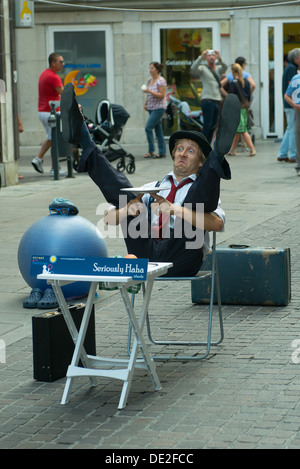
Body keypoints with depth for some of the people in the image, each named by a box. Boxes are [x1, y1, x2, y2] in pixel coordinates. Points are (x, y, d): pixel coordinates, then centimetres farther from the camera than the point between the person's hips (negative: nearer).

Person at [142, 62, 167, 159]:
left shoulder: (161, 80, -11)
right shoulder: (150, 81, 14)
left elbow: (161, 95, -17)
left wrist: (149, 91, -22)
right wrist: (146, 103, 9)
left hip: (159, 108, -8)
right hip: (151, 108, 8)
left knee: (148, 127, -15)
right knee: (158, 130, 8)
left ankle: (151, 151, -9)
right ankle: (162, 151, 10)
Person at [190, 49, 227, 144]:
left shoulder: (218, 68, 15)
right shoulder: (203, 68, 2)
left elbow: (224, 68, -8)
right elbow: (193, 69, -19)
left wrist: (220, 59, -29)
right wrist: (201, 57, -30)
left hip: (217, 101, 6)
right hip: (207, 100, -6)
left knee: (213, 126, 6)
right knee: (207, 125, -13)